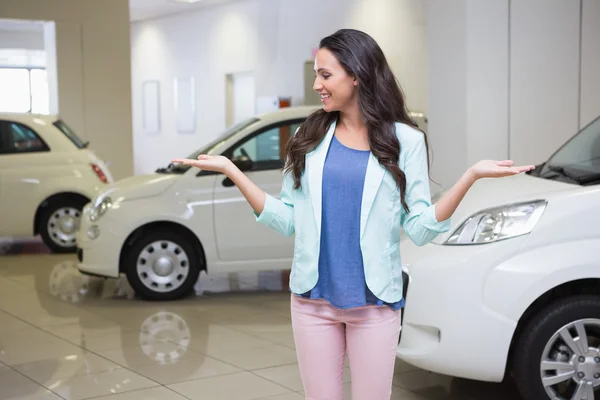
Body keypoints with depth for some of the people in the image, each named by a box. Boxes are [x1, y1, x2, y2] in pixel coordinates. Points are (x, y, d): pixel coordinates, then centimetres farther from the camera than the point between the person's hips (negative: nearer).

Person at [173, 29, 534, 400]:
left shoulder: (405, 140, -3)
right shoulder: (310, 136, 4)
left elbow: (420, 229, -7)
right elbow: (286, 220, 2)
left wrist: (471, 175, -17)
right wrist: (231, 170, -3)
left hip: (375, 302, -2)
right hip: (313, 298, 2)